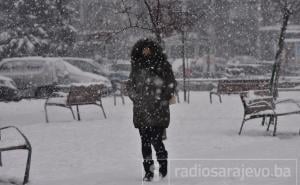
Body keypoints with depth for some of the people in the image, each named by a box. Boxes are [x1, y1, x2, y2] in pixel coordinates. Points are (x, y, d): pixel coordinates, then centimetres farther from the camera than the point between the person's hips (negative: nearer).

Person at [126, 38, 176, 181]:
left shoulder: (163, 65, 1)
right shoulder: (137, 65, 10)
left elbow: (171, 84, 3)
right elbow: (130, 84, 17)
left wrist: (162, 100, -4)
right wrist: (136, 98, 4)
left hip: (158, 111, -3)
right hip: (141, 111, 3)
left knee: (156, 140, -8)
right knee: (145, 141, 4)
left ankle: (163, 165, 16)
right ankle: (148, 170, 14)